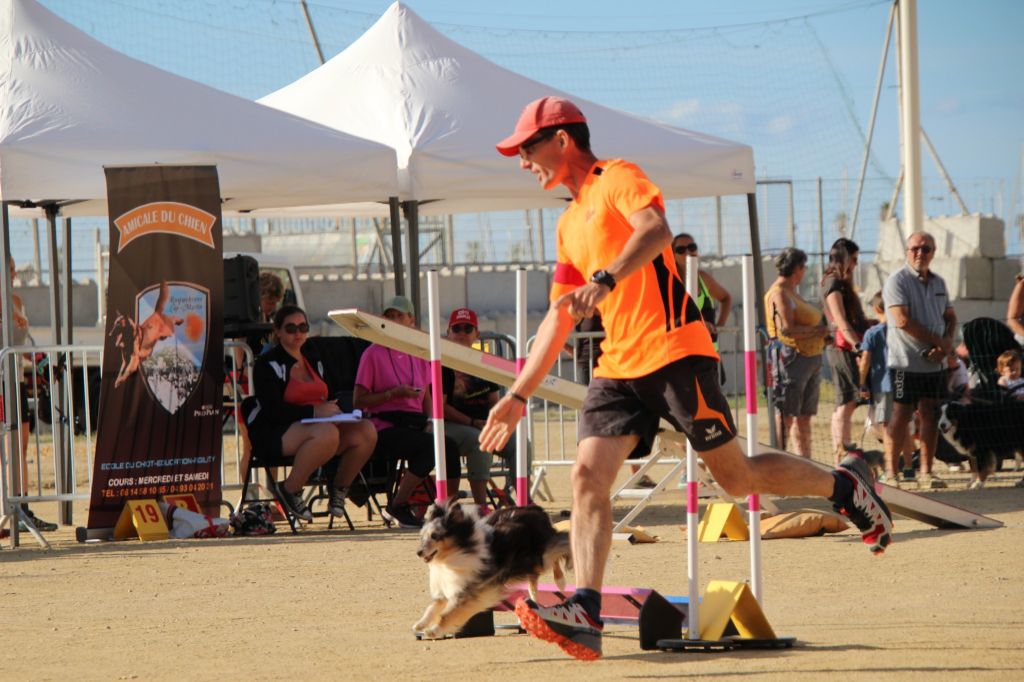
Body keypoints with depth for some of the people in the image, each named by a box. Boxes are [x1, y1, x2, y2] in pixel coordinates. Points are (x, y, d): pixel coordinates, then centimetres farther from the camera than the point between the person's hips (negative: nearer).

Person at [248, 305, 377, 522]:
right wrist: (313, 412, -22)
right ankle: (290, 490, -20)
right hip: (274, 432, -7)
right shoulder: (267, 364, -3)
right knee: (327, 433, -38)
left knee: (366, 431, -18)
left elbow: (327, 398, 20)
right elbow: (272, 411, -15)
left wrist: (332, 410, -6)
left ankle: (339, 489, 0)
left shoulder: (313, 358, 19)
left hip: (316, 425, 7)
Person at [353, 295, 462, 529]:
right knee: (430, 446, -32)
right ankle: (397, 507, -19)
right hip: (384, 428, -5)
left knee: (450, 446, -27)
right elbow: (358, 401, -3)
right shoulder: (373, 354, 1)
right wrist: (394, 394, -14)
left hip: (415, 424, 5)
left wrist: (430, 421, 2)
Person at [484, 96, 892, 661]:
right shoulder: (569, 224, 23)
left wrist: (605, 279, -39)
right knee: (587, 476, -13)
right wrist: (518, 395, 22)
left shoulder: (617, 178, -2)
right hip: (617, 368, 8)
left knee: (735, 477, -3)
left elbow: (655, 230, -24)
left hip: (673, 351, -8)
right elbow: (559, 319, 27)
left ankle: (845, 485, 21)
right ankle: (584, 613, -24)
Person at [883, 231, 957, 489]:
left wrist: (947, 342, -3)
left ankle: (926, 471, 10)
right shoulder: (897, 281, -8)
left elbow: (950, 317, 19)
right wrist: (938, 341, -13)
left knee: (930, 414, 5)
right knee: (901, 416, -6)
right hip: (906, 361, -6)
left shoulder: (938, 283, 15)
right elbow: (903, 321, -18)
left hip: (934, 362, 6)